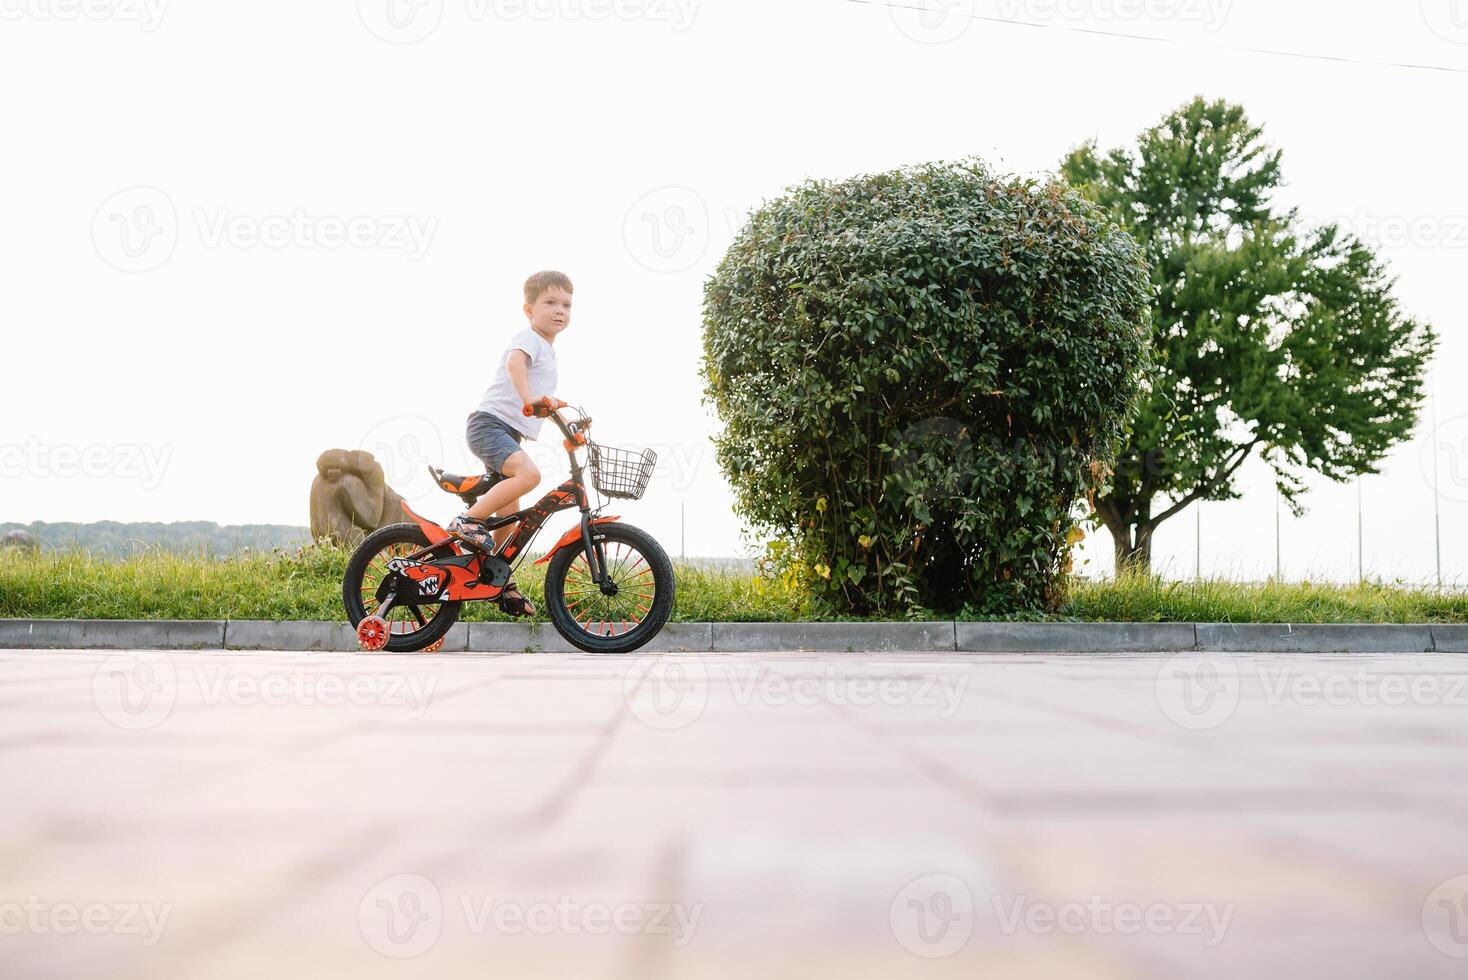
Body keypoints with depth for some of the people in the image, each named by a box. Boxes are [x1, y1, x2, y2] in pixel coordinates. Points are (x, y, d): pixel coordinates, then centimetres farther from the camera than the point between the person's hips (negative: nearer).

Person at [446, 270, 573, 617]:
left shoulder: (547, 352, 24)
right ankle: (468, 520, -24)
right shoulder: (528, 338, -6)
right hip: (489, 423, -10)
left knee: (509, 517, 11)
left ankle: (502, 584, 19)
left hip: (508, 433, 10)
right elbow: (514, 361, -30)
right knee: (528, 474, -33)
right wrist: (528, 397, -46)